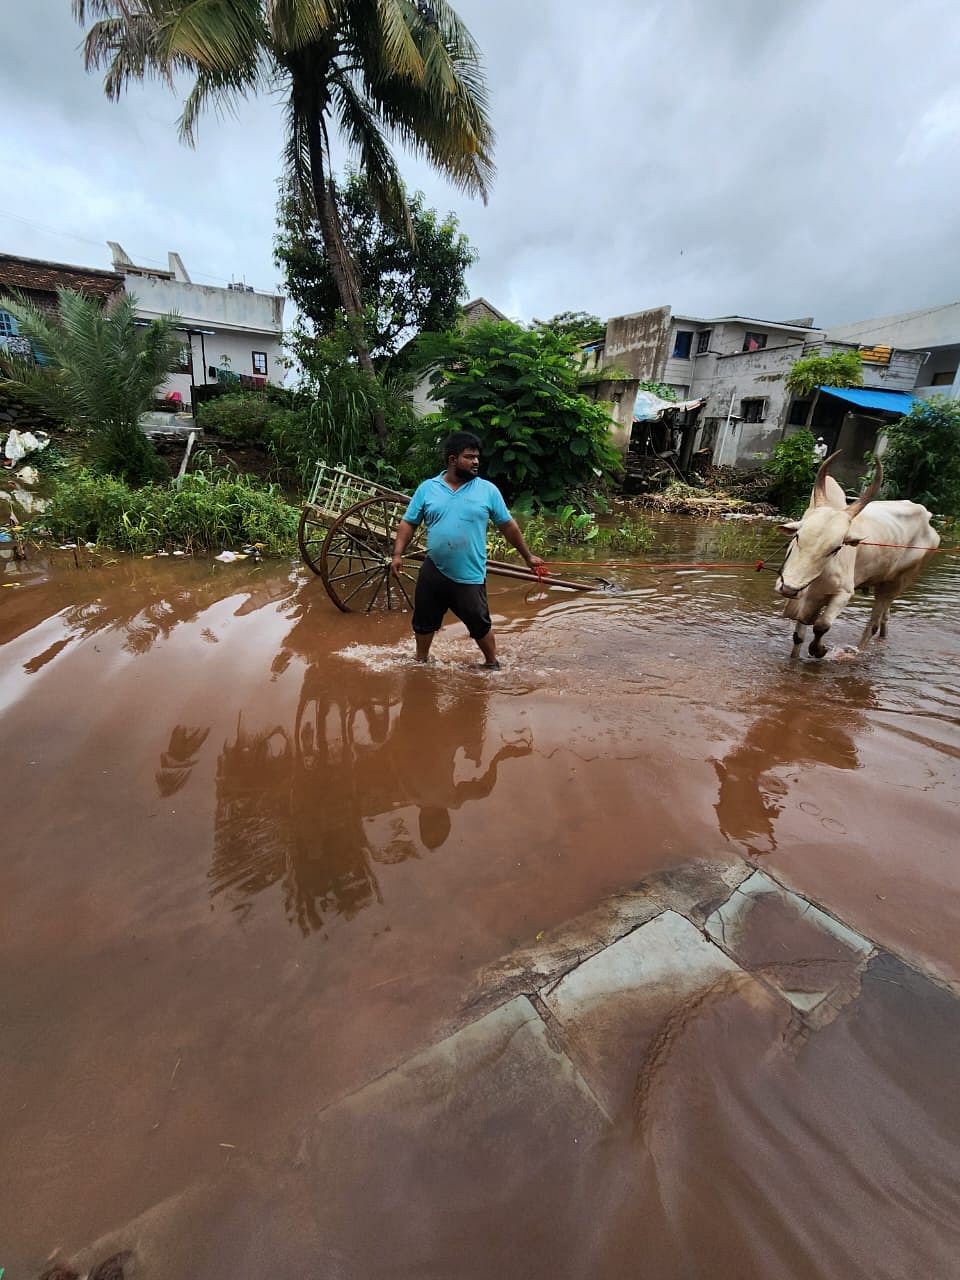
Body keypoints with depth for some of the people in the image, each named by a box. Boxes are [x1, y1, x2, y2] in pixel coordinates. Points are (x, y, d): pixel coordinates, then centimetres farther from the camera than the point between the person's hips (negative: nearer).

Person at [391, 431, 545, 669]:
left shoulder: (487, 490, -2)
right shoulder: (427, 488, 1)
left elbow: (508, 525, 5)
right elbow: (408, 523, 5)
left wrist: (528, 556, 9)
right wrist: (398, 554, -7)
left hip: (470, 577, -2)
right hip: (433, 572, 2)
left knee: (480, 626, 6)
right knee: (424, 622, 16)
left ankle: (492, 664, 30)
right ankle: (421, 660, 39)